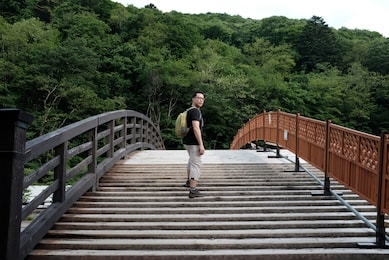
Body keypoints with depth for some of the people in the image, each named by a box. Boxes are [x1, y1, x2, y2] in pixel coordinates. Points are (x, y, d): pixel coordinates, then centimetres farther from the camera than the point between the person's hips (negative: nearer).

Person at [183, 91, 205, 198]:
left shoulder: (188, 111, 14)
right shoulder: (195, 111, -16)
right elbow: (196, 128, -26)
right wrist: (201, 145, -27)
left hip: (187, 141, 10)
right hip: (194, 143, -10)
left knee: (192, 159, 30)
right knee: (196, 164, -11)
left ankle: (189, 181, 44)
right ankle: (193, 190, -16)